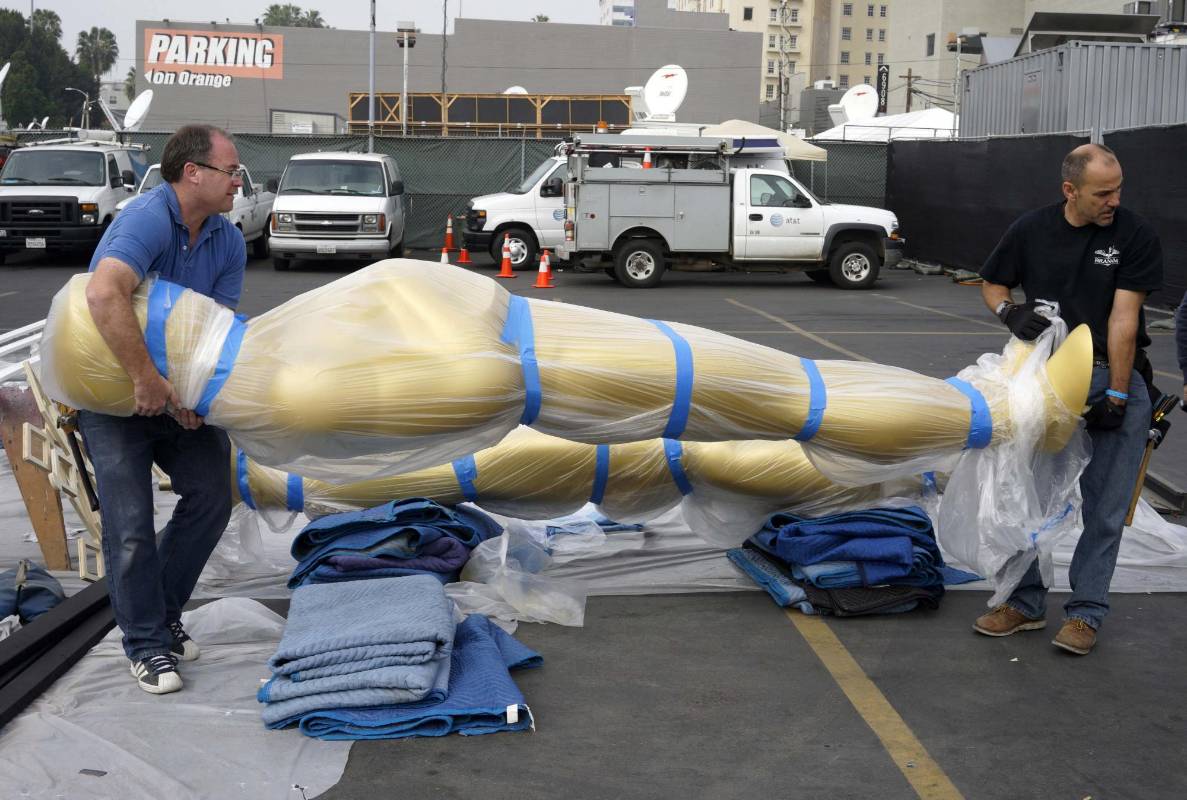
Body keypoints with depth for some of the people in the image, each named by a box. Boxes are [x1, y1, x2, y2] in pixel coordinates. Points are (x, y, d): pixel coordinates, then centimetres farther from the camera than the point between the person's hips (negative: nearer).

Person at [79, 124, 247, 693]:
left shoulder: (228, 242, -1)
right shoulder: (147, 220, -25)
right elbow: (104, 294, -42)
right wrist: (146, 380, -40)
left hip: (179, 392, 7)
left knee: (211, 496, 0)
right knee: (131, 524, -8)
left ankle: (163, 614, 20)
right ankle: (146, 644, 8)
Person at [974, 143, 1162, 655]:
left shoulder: (1135, 236, -8)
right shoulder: (1031, 230, -1)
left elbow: (1123, 317, -13)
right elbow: (992, 285, 13)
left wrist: (1116, 396, -15)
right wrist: (1011, 312, -11)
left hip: (1115, 378, -2)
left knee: (1105, 506, 0)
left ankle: (1086, 611, 11)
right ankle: (1026, 602, 17)